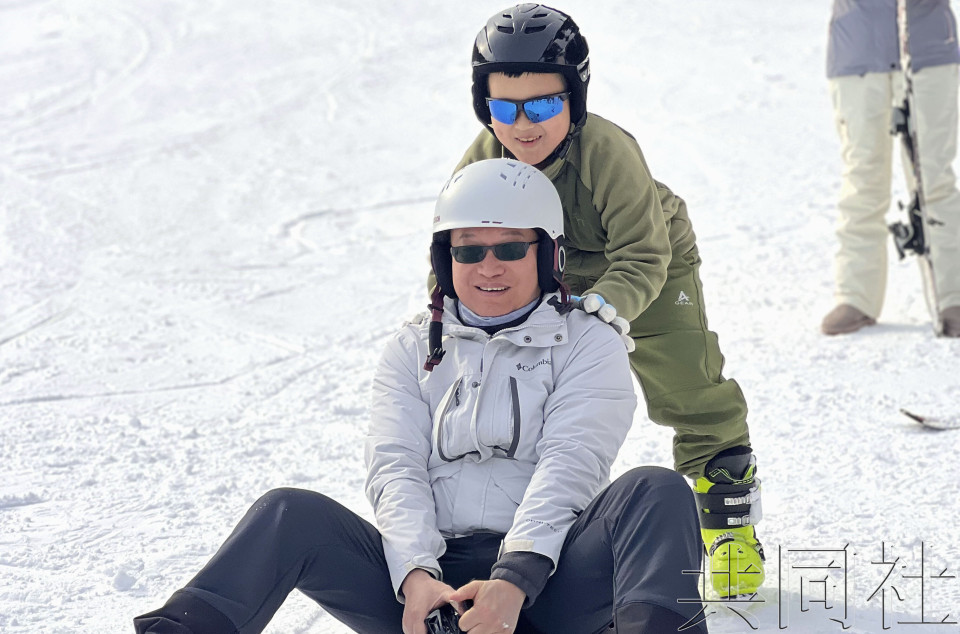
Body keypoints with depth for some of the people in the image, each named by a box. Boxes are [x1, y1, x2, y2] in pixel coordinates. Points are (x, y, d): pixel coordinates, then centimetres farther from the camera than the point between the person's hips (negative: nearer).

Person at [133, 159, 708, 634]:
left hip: (546, 587, -2)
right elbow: (396, 470, 2)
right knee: (292, 514, -20)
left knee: (658, 492, -28)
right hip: (431, 587, 2)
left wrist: (516, 579, -24)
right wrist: (415, 576, -19)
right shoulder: (414, 351, 18)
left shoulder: (590, 345, 10)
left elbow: (567, 469, -6)